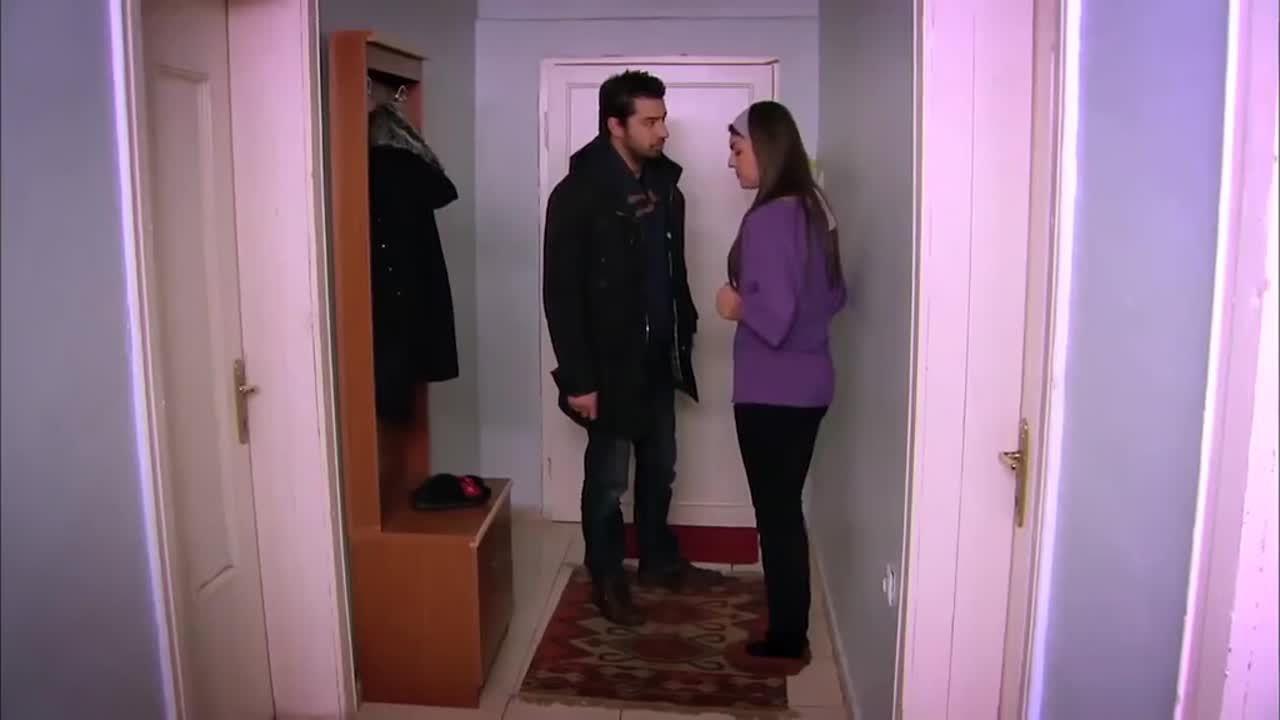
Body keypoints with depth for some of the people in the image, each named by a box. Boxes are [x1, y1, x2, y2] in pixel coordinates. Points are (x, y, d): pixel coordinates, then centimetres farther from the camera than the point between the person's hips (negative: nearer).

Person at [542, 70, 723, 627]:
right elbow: (561, 295, -17)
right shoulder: (577, 195, -16)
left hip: (659, 359, 7)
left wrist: (685, 335, 12)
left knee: (659, 467, 19)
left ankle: (659, 560, 38)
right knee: (608, 479, 8)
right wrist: (577, 378, -19)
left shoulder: (664, 185, 5)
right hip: (609, 364, -7)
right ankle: (607, 579, 26)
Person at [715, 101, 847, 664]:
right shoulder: (813, 210, 9)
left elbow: (773, 314, -25)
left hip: (771, 390, -9)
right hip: (809, 383, 9)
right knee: (787, 509, 18)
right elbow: (834, 295, 17)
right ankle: (792, 630, 30)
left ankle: (785, 640, 17)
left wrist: (736, 305, -7)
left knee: (775, 514, 3)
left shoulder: (767, 220, -19)